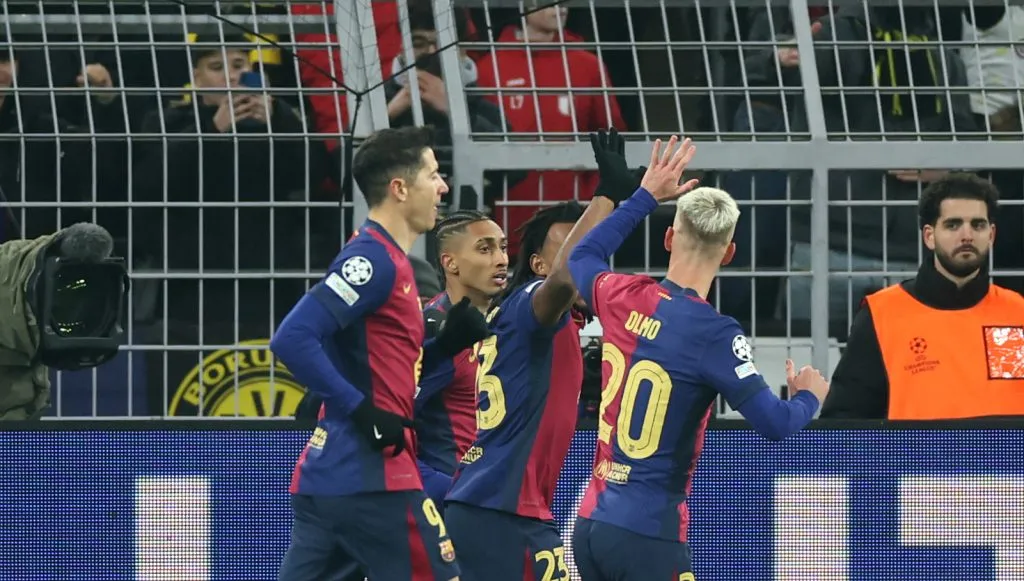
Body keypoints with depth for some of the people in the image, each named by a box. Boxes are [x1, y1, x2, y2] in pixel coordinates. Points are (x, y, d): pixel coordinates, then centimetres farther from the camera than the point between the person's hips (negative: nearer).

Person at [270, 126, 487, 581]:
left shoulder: (385, 259, 18)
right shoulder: (373, 259, -12)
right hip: (371, 477, -10)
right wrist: (362, 413, -20)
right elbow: (293, 339, -22)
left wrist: (446, 345, 11)